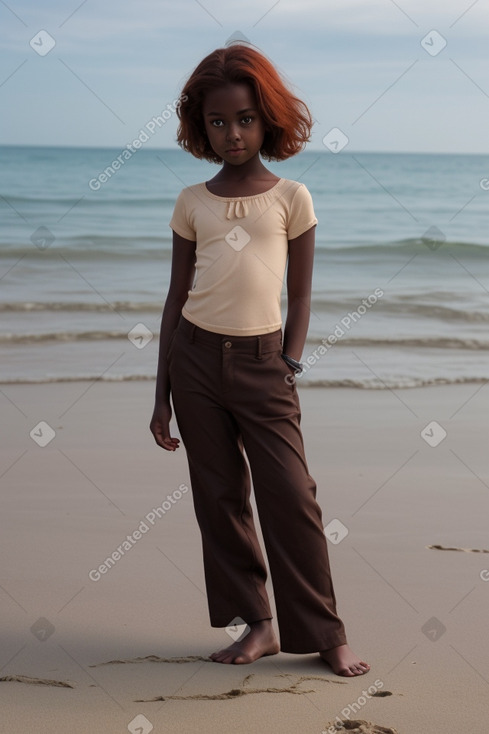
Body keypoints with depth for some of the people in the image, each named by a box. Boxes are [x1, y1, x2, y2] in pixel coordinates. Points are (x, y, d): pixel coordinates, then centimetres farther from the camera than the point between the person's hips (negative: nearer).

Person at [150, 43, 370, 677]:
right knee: (220, 499, 6)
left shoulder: (291, 197, 3)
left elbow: (300, 296, 6)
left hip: (261, 362, -2)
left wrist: (289, 369, -1)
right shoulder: (192, 202, 7)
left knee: (292, 498, -6)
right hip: (195, 357, 2)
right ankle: (256, 624, 18)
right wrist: (162, 394, 7)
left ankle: (325, 635, 6)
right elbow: (177, 297, 10)